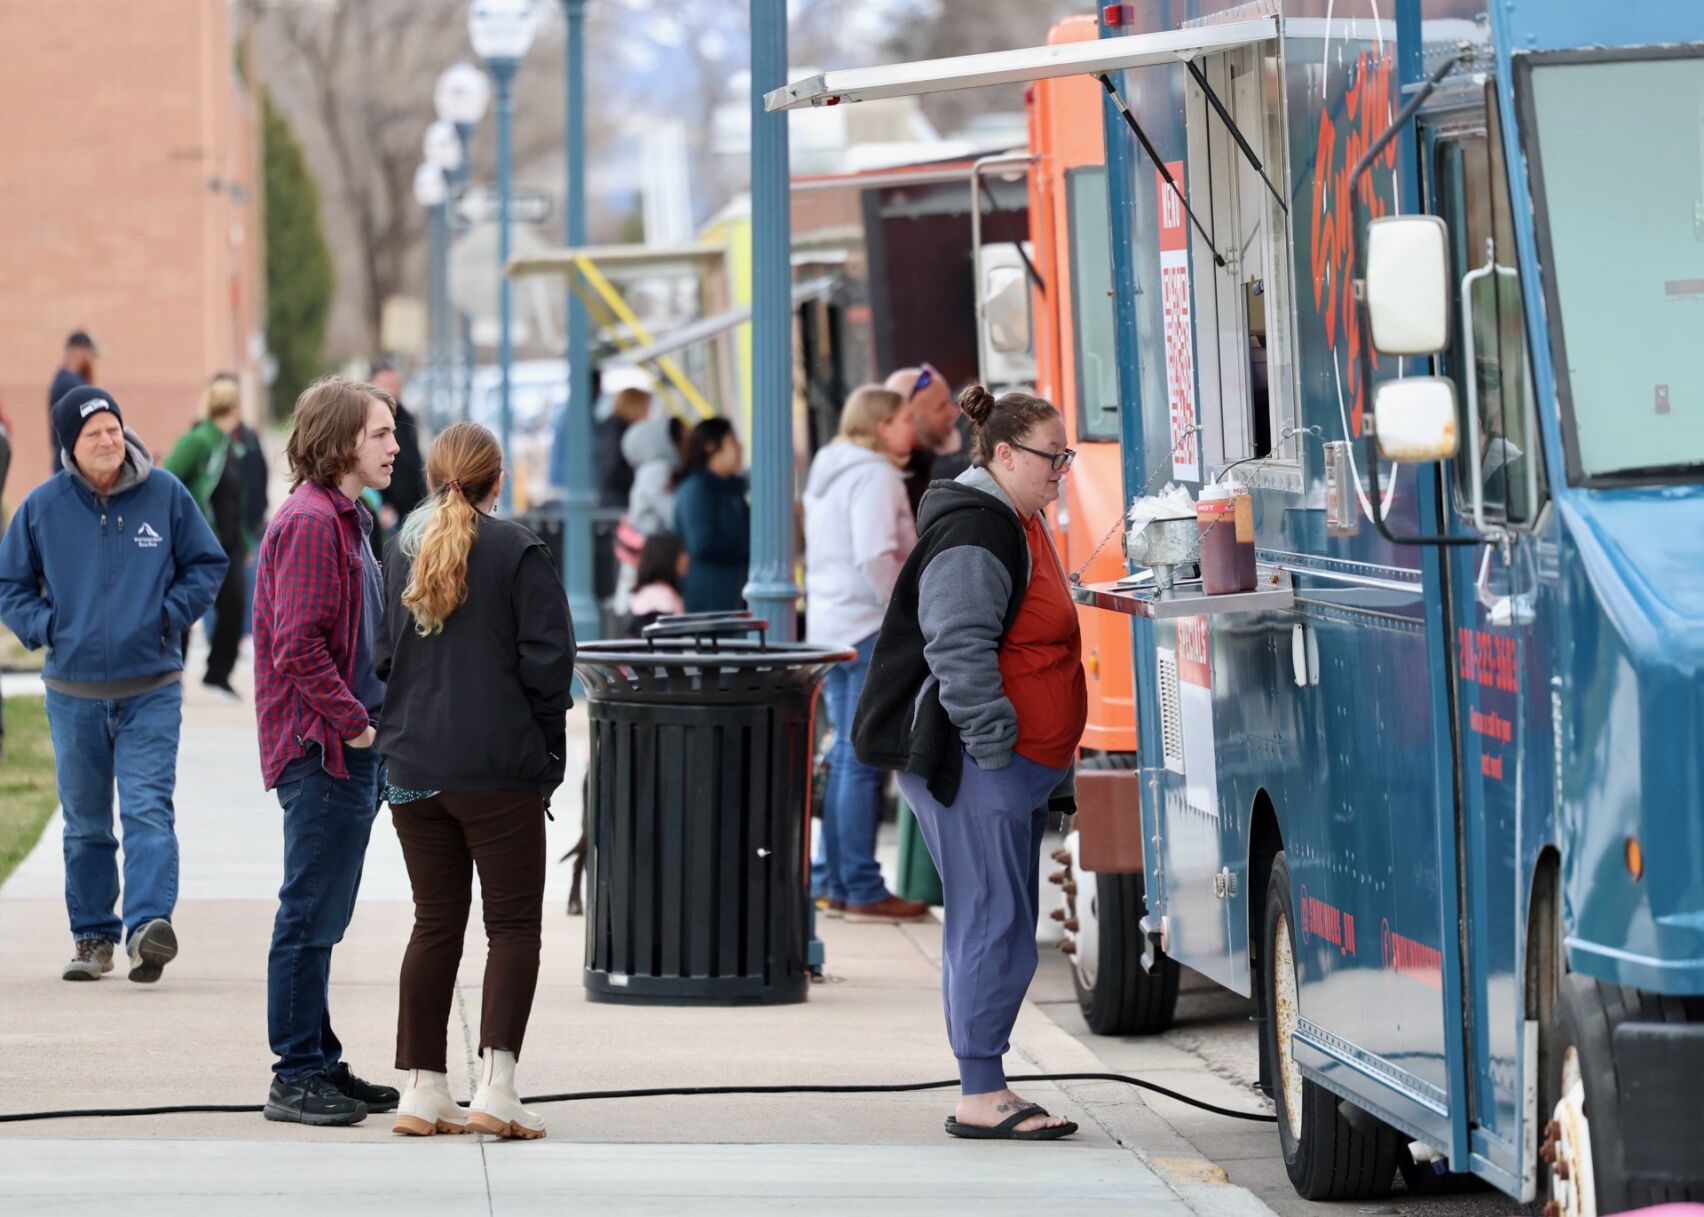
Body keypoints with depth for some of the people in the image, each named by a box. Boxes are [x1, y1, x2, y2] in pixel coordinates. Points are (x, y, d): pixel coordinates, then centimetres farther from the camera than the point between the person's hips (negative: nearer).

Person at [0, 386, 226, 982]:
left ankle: (149, 923, -26)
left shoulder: (166, 496, -2)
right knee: (85, 824, 10)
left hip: (151, 691, -2)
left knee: (148, 810, -15)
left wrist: (170, 613, -5)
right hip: (73, 693, 2)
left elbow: (207, 566, 9)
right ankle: (93, 937, 19)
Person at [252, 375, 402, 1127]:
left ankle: (320, 1066, 20)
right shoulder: (309, 522, -15)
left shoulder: (345, 518, 17)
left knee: (321, 917, 14)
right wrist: (356, 723, -18)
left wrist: (373, 721, 15)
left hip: (352, 750, 10)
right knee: (311, 916, -6)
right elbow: (299, 646, -21)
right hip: (323, 748, -10)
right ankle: (297, 1077, -2)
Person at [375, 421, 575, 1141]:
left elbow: (378, 655, 10)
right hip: (498, 770, -5)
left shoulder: (400, 552, 8)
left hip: (412, 768, 5)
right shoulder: (518, 553, -6)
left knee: (435, 923, 12)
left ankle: (423, 1089, 10)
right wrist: (546, 756, 0)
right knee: (514, 925, 0)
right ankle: (496, 1087, -12)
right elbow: (547, 659, -9)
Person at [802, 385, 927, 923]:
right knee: (864, 758, -7)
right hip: (867, 627, -10)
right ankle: (862, 890, -6)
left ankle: (829, 881, 17)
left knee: (847, 755, 14)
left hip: (830, 626, 10)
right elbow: (875, 558, -22)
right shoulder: (875, 475, -12)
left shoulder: (829, 472, 18)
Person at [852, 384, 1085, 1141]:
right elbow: (958, 648, -22)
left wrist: (1049, 768, 26)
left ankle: (984, 1092, 16)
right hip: (972, 765, -11)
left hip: (1014, 766, 11)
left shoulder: (1018, 526, 20)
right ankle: (981, 1097, -10)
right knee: (993, 924, -11)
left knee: (995, 925, 12)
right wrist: (993, 741, -23)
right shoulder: (972, 532, -14)